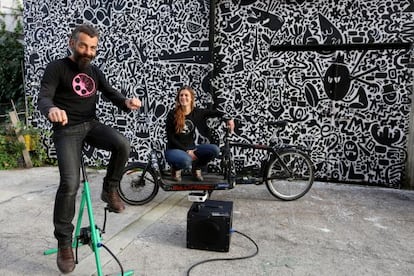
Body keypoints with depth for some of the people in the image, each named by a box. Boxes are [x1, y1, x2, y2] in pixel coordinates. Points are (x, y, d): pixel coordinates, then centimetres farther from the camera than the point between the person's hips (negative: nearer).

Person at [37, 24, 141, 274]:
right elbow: (43, 97, -15)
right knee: (70, 183, -18)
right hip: (67, 130, -4)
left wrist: (127, 102, -22)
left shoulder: (95, 72, 13)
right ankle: (64, 241, 1)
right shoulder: (57, 68, -2)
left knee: (123, 144, -27)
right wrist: (51, 109, -41)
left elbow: (111, 93, 2)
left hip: (92, 124, 4)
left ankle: (110, 189, -1)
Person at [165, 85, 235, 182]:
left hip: (191, 148, 4)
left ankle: (196, 168, 8)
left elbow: (215, 112, 10)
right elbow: (170, 138, -10)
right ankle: (176, 168, 1)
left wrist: (229, 119, -8)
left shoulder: (197, 112, -2)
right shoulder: (172, 114, -10)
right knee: (186, 160, -38)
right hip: (174, 149, -4)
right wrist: (186, 151, -15)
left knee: (215, 150, -19)